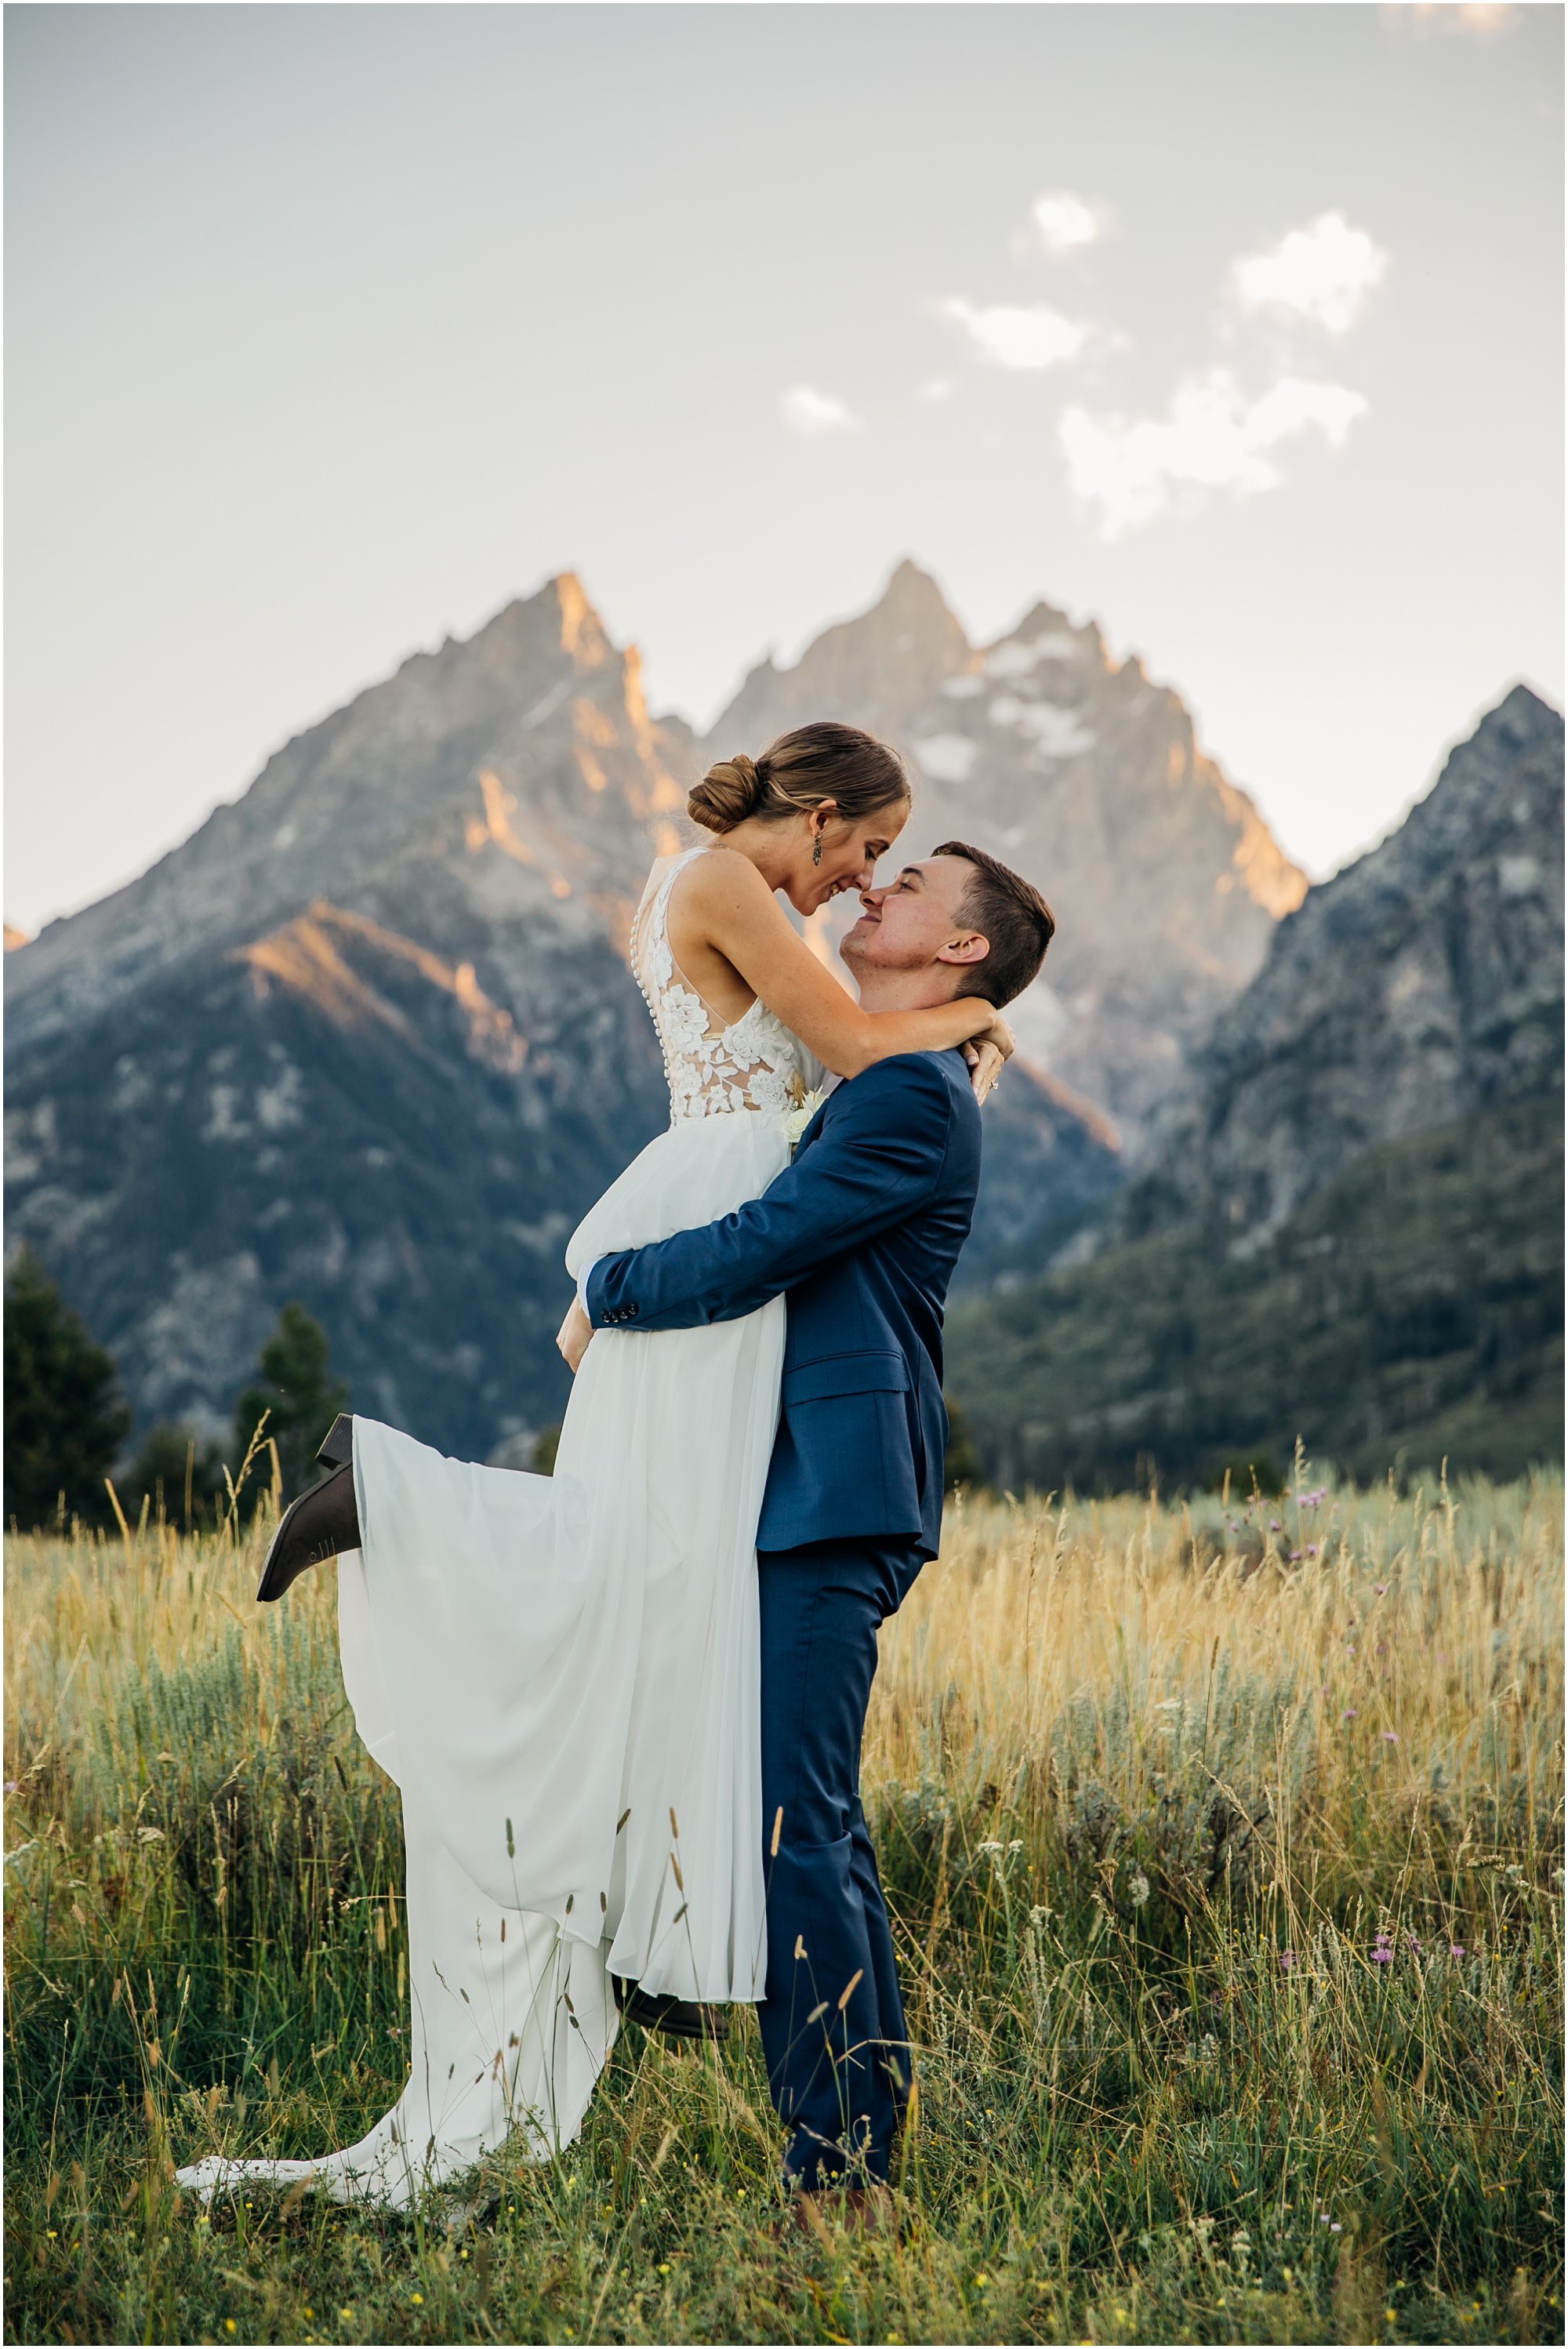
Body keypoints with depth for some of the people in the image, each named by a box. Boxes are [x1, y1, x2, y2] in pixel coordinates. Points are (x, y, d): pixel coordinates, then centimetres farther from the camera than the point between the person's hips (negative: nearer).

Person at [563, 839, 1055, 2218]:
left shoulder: (916, 1095, -10)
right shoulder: (871, 1091, 22)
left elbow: (754, 1254, -17)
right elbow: (777, 1251, 27)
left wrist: (602, 1292, -2)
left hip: (833, 1497, -10)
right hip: (805, 1495, 10)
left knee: (793, 1827, -11)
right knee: (819, 1827, 12)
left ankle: (834, 2158, -6)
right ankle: (865, 2143, 19)